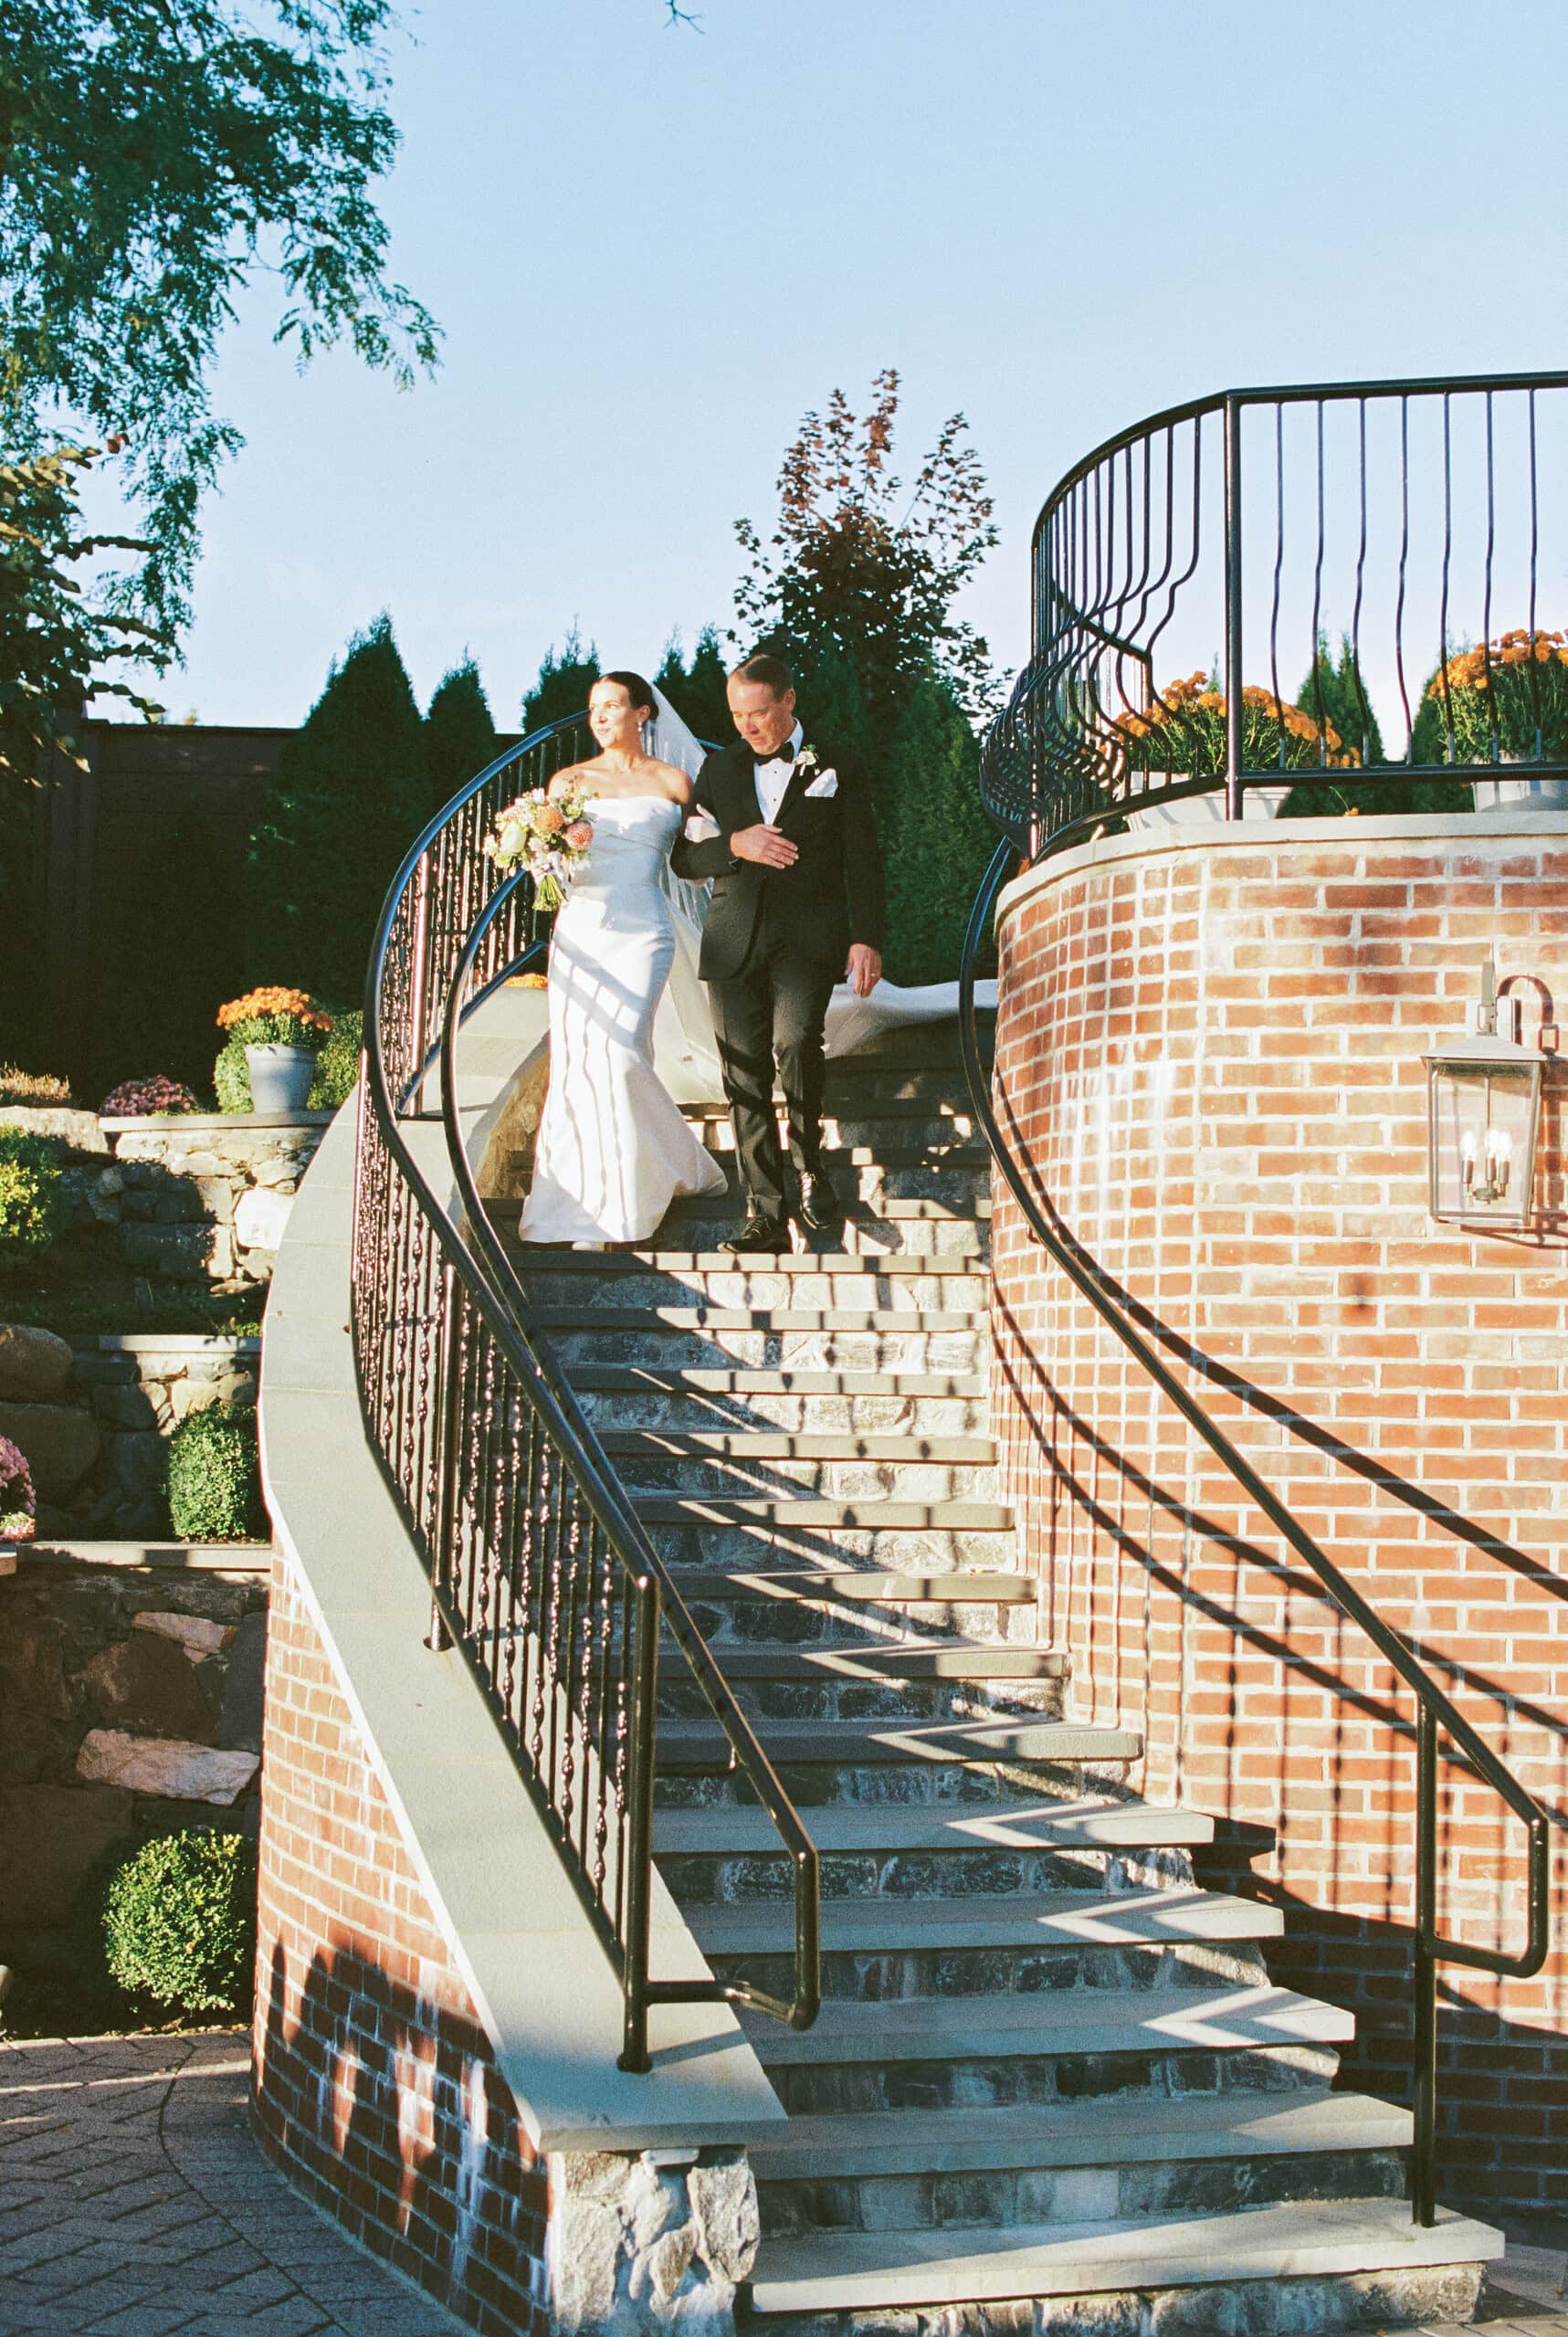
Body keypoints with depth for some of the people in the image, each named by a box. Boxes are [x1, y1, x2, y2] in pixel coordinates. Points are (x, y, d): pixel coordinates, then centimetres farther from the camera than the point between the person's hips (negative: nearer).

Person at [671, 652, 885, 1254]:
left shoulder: (835, 767, 7)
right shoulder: (720, 769, 14)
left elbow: (862, 861, 6)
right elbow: (685, 858, 12)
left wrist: (866, 938, -3)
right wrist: (734, 846, -8)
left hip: (808, 938, -3)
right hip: (735, 940, 3)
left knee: (794, 1042, -26)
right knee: (745, 1079, -1)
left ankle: (809, 1165, -2)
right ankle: (765, 1216, 5)